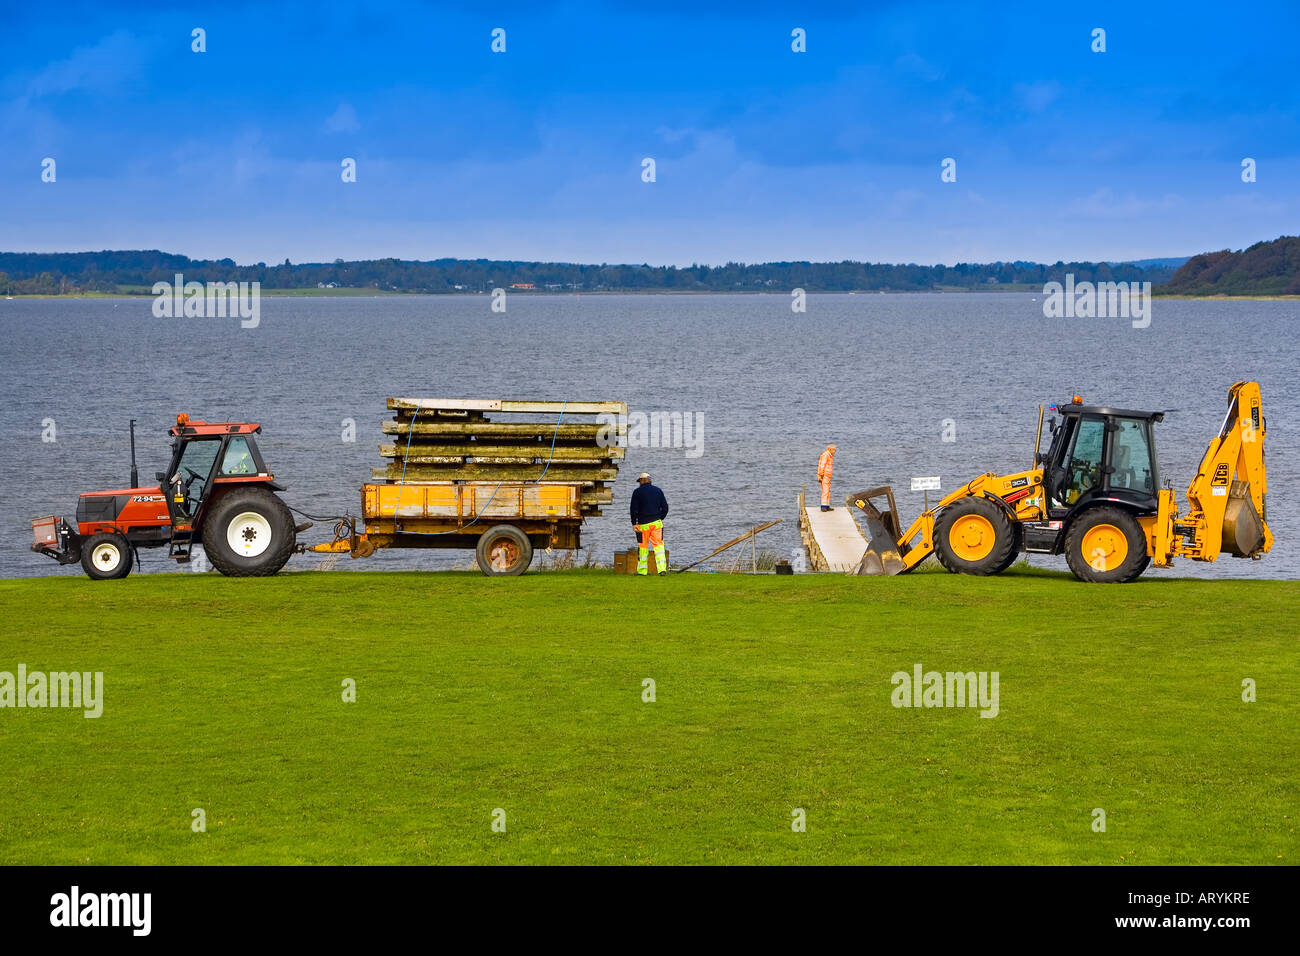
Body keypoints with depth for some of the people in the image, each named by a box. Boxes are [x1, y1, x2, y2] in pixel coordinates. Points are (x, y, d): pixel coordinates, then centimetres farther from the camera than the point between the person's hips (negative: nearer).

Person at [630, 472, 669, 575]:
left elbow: (634, 509, -6)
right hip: (657, 522, 3)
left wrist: (634, 523, -2)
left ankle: (642, 570, 12)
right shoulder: (658, 491, 8)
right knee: (658, 546, 1)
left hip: (643, 524, -2)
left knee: (643, 547, 8)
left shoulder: (637, 492, -2)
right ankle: (662, 568, -12)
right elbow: (665, 507, 9)